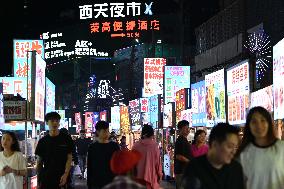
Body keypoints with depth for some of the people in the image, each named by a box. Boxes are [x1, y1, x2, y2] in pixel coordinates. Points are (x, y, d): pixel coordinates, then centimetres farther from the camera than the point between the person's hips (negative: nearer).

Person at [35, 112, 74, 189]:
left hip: (61, 178, -1)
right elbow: (39, 162, 10)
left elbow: (69, 158, 0)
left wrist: (66, 174, -13)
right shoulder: (42, 141, 6)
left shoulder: (66, 139, 2)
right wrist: (38, 180, 5)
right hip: (46, 178, 2)